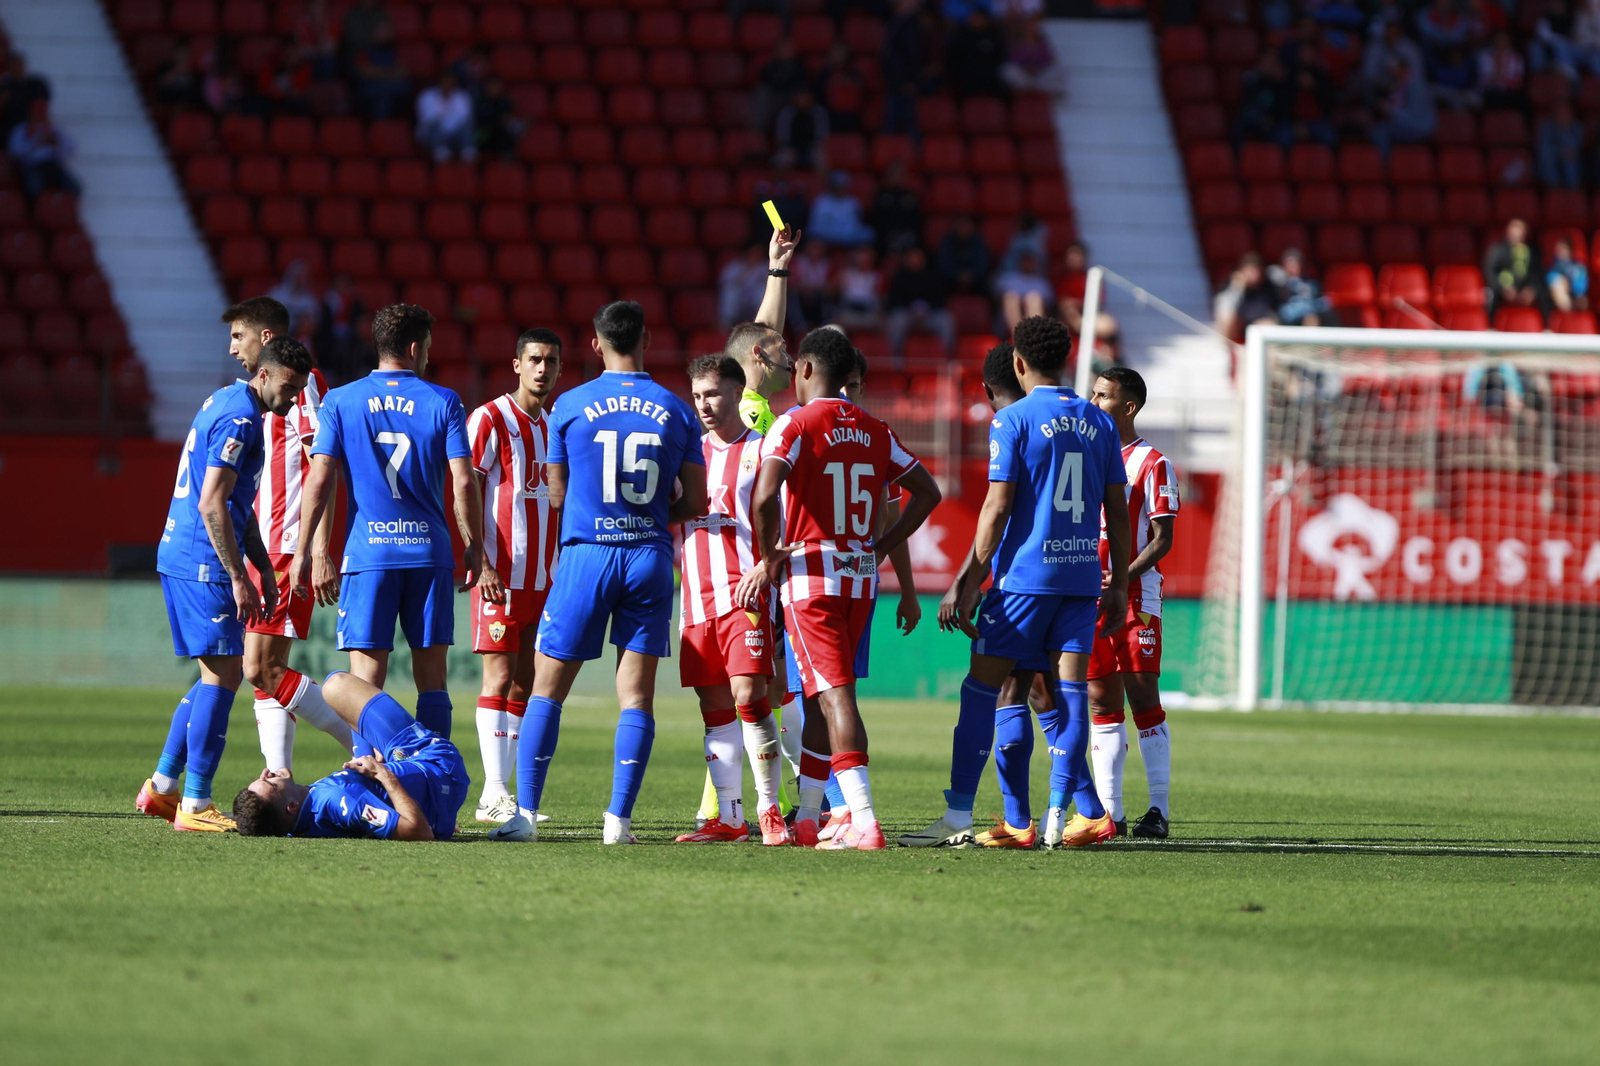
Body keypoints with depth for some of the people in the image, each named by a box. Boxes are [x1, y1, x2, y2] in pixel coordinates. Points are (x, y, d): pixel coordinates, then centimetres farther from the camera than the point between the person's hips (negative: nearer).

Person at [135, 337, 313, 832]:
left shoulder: (224, 402, 19)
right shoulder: (239, 417, -14)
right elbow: (212, 504, -21)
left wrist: (264, 570, 26)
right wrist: (239, 578, -19)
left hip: (179, 557, 10)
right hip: (203, 563, -10)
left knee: (222, 674, 16)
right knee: (223, 675, -9)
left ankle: (162, 786, 18)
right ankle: (195, 805, -10)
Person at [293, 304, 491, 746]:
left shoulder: (340, 402, 3)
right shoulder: (443, 402, 3)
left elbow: (319, 481, -3)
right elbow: (463, 483, -1)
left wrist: (302, 553, 2)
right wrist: (474, 551, 8)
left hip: (367, 553, -1)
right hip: (430, 552, 1)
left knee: (366, 678, -1)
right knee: (431, 677, 6)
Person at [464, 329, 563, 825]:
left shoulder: (559, 425, 15)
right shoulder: (489, 420, -4)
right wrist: (480, 561, -16)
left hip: (545, 575, 6)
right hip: (501, 574, -6)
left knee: (525, 686, 5)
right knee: (500, 677, -8)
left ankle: (507, 792, 7)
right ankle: (494, 795, -8)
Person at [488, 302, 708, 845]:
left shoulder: (570, 406, -1)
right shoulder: (676, 411, 3)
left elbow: (557, 495, 5)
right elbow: (694, 503, 5)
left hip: (586, 554, -1)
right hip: (650, 556, 2)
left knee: (548, 688, 5)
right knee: (637, 693, 3)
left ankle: (525, 813, 1)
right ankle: (619, 818, -2)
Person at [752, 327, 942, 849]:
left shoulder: (794, 425, -8)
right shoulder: (873, 431, 10)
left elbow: (764, 496, -22)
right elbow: (927, 492, 15)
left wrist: (770, 552, -8)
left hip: (810, 576, -6)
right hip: (861, 578, 6)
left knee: (834, 694, -12)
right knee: (822, 694, 16)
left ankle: (864, 820, -23)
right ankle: (806, 818, 24)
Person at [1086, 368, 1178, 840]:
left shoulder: (1153, 464, -3)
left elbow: (1162, 539, -7)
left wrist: (1123, 578, -20)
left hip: (1135, 594, -6)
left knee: (1143, 698, -7)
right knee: (1101, 701, 4)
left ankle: (1158, 810, -4)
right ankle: (1108, 811, 4)